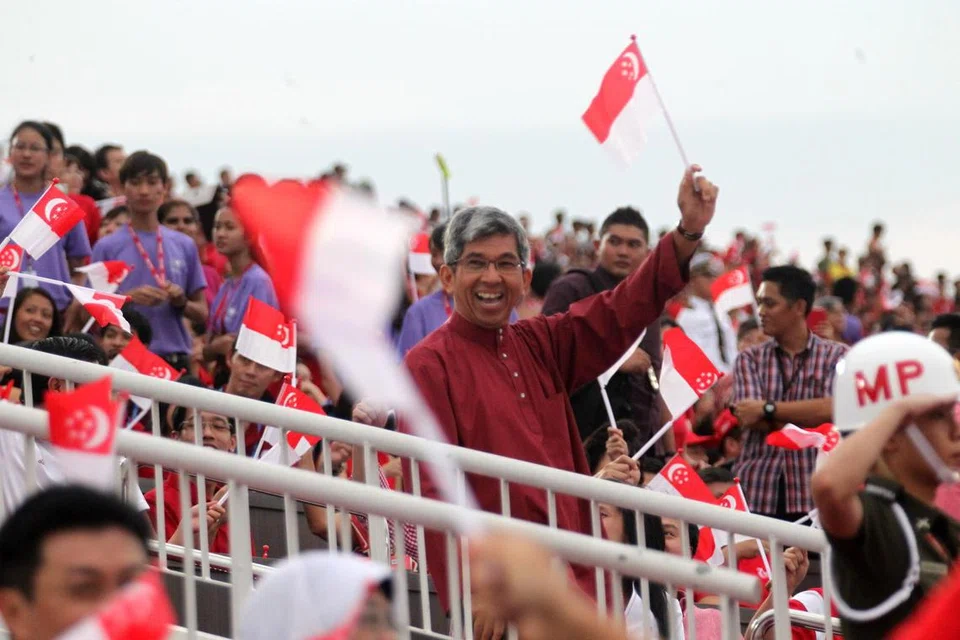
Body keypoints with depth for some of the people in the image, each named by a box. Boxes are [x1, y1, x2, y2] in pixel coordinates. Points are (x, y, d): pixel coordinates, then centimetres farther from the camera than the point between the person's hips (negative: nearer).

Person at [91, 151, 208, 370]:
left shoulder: (184, 246, 9)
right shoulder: (107, 247, 2)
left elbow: (202, 313, 12)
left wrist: (181, 301, -9)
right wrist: (128, 298, -16)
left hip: (175, 359, 3)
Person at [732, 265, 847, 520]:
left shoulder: (837, 356, 6)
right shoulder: (750, 359, 11)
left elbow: (834, 409, -11)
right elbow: (748, 417, -4)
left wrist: (768, 408, -10)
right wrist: (809, 417, -9)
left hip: (812, 497, -1)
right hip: (755, 495, 2)